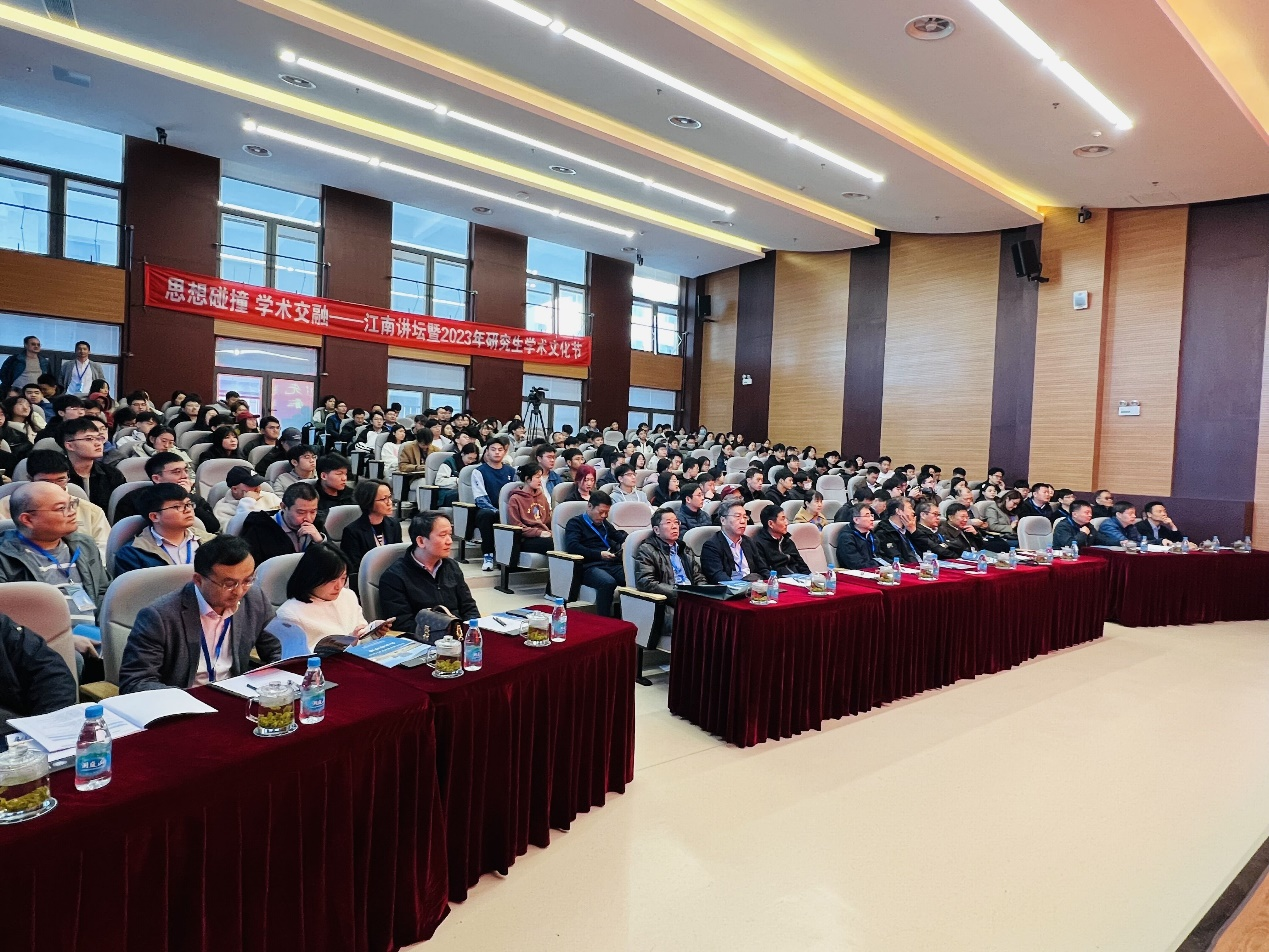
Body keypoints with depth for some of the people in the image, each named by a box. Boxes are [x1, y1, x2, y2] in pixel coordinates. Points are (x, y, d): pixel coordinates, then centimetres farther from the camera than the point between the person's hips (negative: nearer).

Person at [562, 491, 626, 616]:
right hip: (590, 567, -5)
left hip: (612, 564, 5)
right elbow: (572, 547, -7)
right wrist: (599, 554, -14)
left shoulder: (604, 523, 30)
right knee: (608, 583, -38)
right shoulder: (575, 523, 10)